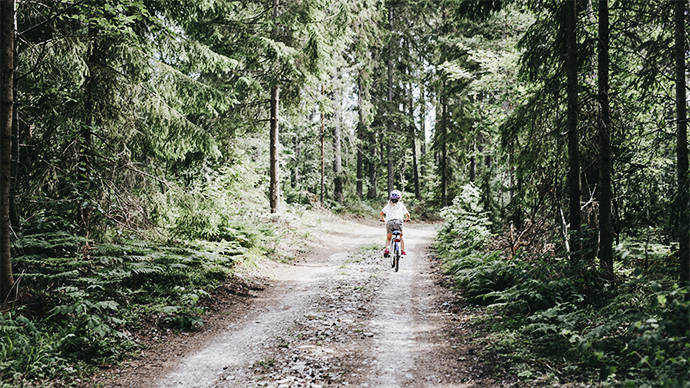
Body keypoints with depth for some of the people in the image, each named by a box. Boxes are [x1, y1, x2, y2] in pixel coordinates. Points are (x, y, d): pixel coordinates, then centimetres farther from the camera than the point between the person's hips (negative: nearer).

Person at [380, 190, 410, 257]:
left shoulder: (388, 205, 22)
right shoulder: (401, 205, 19)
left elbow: (381, 213, 17)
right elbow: (407, 215, 16)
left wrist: (382, 219, 35)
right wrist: (406, 219, 37)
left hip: (389, 222, 1)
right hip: (398, 221, -1)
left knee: (388, 239, 14)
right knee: (401, 238, 22)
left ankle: (387, 248, -14)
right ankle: (403, 250, 9)